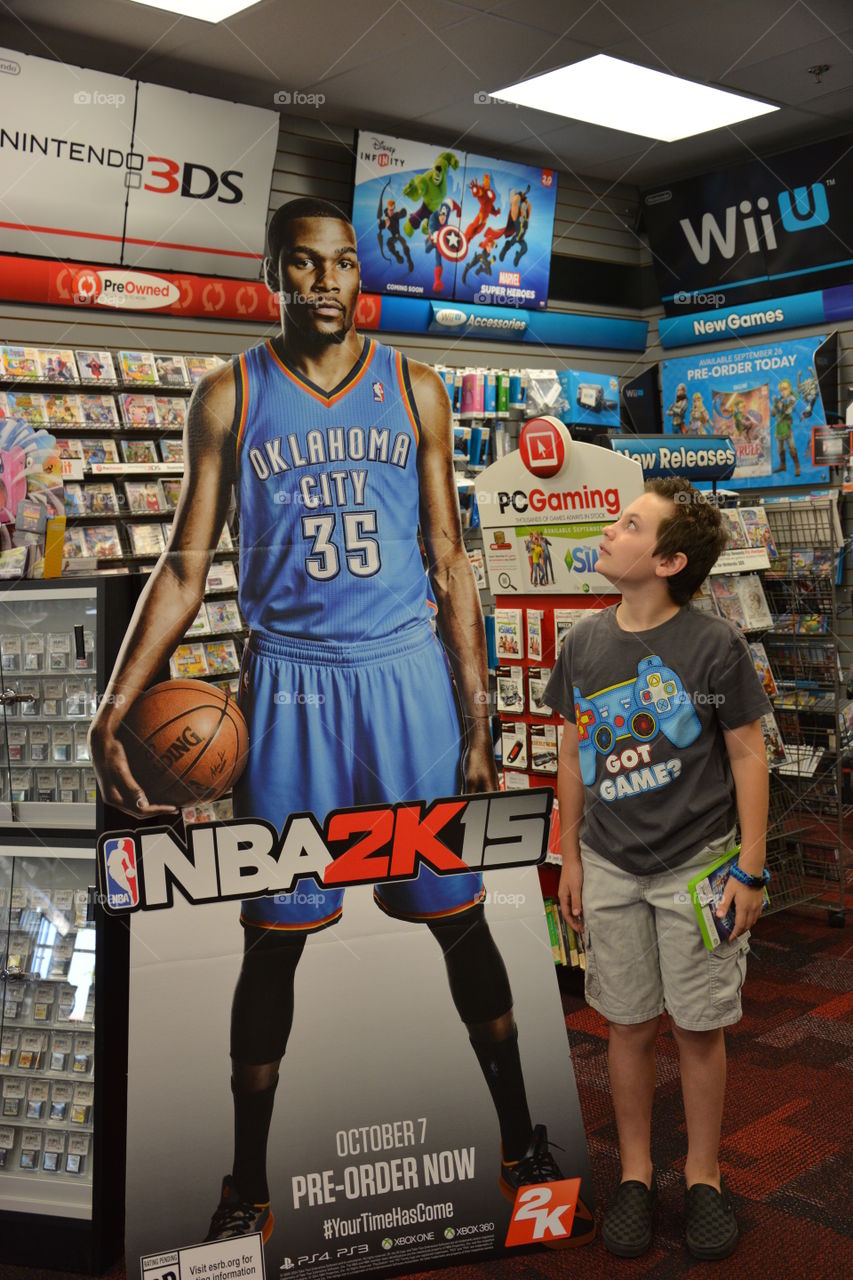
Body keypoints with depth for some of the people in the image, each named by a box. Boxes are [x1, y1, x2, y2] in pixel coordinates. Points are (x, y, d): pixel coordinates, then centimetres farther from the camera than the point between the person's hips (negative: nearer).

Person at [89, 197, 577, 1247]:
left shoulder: (414, 390, 7)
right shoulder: (229, 396, 4)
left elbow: (448, 561, 8)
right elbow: (185, 566, 3)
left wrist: (478, 721, 3)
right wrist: (113, 709, -8)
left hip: (406, 671, 1)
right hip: (289, 683, 0)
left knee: (459, 919, 6)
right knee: (272, 939, 6)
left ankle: (524, 1144, 25)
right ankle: (247, 1187, 23)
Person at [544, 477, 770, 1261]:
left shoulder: (714, 646, -11)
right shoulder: (585, 644, 0)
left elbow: (748, 758, -6)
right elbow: (575, 755, 8)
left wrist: (750, 872, -7)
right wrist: (570, 858, 9)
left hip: (696, 866, -3)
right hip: (610, 871, 3)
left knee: (699, 1028, 8)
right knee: (631, 1026, 12)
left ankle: (703, 1176, 29)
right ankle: (636, 1174, 30)